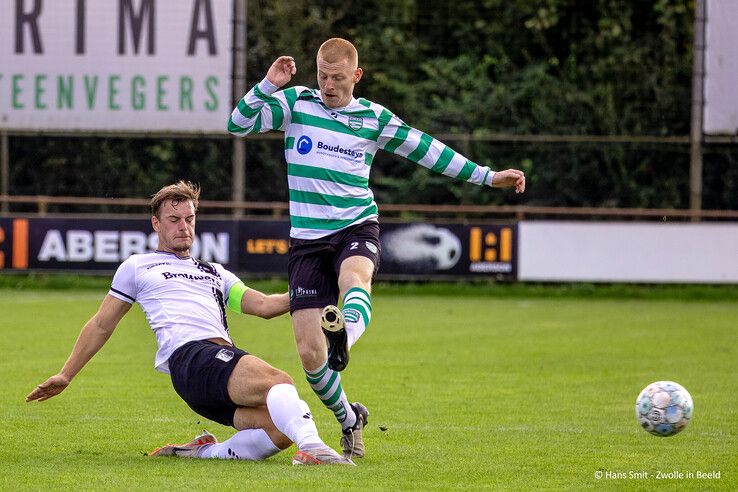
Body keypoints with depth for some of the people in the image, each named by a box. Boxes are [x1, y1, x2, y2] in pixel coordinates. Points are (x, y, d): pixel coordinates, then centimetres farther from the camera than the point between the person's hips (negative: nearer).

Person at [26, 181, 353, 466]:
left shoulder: (213, 273, 35)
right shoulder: (138, 267, 25)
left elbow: (261, 305, 24)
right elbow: (101, 325, 27)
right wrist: (65, 376, 23)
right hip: (188, 356, -6)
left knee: (280, 429, -25)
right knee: (278, 382, -34)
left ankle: (203, 452, -11)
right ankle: (312, 448, -49)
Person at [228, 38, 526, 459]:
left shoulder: (374, 118, 6)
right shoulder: (295, 104, 4)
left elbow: (426, 150, 14)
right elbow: (239, 124, -4)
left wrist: (487, 176, 14)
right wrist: (268, 86, -20)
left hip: (356, 228, -1)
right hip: (307, 237, 1)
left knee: (354, 278, -39)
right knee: (308, 350, -6)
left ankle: (344, 333, -70)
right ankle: (348, 419, 18)